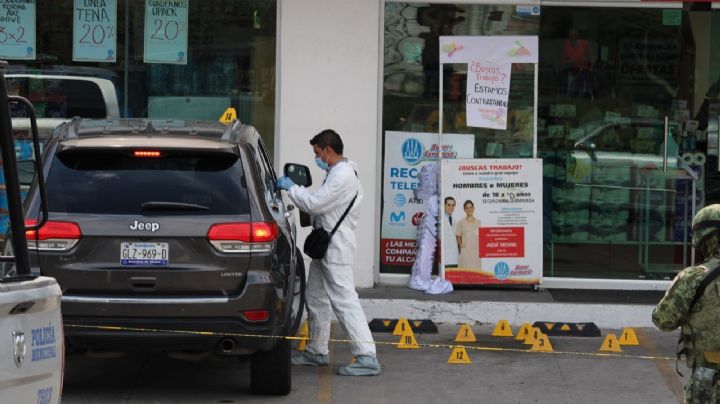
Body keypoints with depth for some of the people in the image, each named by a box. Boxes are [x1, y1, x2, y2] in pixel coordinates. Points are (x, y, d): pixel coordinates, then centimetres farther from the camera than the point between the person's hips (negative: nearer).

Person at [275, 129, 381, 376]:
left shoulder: (343, 175, -17)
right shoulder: (336, 172, 16)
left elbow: (315, 203, -21)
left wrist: (291, 188, -9)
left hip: (337, 247, -11)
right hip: (325, 244, 11)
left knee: (344, 299, -15)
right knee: (315, 297, 18)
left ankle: (367, 358, -18)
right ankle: (317, 352, 29)